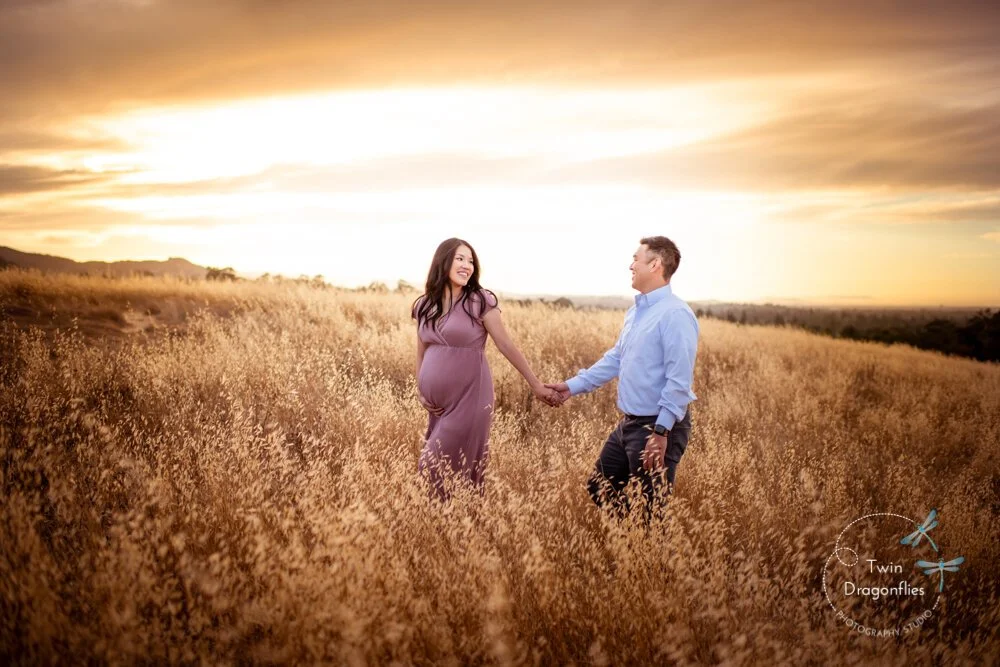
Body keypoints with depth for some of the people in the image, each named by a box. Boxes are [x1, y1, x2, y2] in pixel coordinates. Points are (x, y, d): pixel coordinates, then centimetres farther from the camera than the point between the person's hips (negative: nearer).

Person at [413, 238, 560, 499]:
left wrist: (536, 384, -6)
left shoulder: (480, 301, -7)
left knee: (448, 470, -5)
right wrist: (419, 389, 6)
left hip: (469, 397, -5)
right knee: (432, 467, 11)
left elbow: (506, 345, -6)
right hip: (436, 401, 5)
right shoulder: (424, 305, 7)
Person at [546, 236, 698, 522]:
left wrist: (661, 432, -25)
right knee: (598, 489, 18)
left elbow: (679, 381, -23)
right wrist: (572, 386, 13)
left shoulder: (675, 314, -19)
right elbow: (615, 359, 16)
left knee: (648, 511, 3)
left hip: (659, 426, -9)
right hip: (629, 423, 9)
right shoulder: (634, 311, 10)